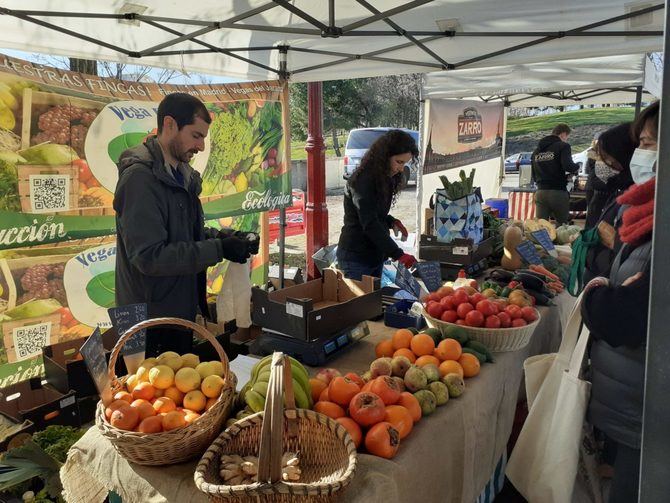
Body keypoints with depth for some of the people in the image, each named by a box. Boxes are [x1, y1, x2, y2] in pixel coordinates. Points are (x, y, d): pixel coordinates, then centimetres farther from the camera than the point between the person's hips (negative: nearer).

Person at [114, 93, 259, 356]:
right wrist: (219, 249, -26)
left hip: (182, 311, 9)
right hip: (152, 318, -8)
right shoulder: (139, 178, -21)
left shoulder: (182, 176, 8)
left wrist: (221, 236, -4)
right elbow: (149, 256, -27)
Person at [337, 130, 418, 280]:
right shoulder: (362, 181, -19)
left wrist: (392, 222, -2)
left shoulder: (384, 179, 7)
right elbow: (370, 224, -27)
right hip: (356, 257, -8)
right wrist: (398, 255, -33)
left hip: (376, 255, 8)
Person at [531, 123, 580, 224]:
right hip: (558, 193, -5)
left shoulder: (537, 150, 17)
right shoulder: (563, 146, -2)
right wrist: (577, 166, 3)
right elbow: (568, 166, -17)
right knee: (562, 226, 9)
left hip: (540, 192, 5)